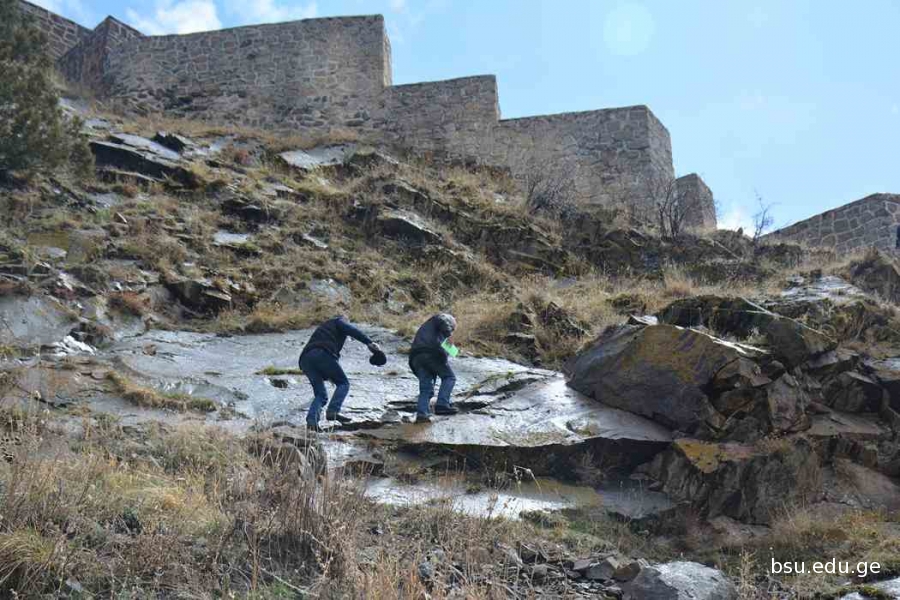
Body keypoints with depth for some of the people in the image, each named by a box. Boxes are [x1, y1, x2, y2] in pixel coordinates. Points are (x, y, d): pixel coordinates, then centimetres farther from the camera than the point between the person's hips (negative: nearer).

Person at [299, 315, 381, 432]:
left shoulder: (323, 328, 42)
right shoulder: (339, 322, 22)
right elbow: (352, 330, -1)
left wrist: (326, 376, 51)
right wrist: (369, 342, -15)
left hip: (305, 358, 7)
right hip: (323, 354, -7)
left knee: (320, 395, 11)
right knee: (343, 383, 5)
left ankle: (311, 421, -11)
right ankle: (332, 412, -17)